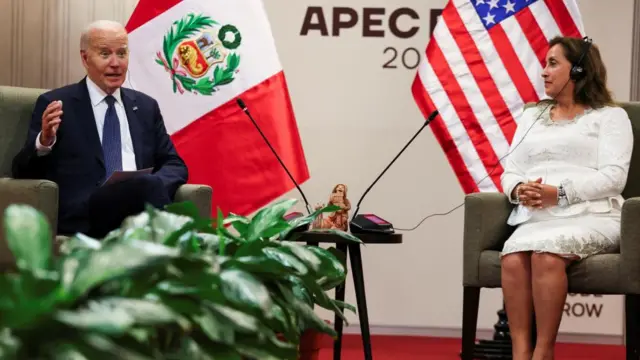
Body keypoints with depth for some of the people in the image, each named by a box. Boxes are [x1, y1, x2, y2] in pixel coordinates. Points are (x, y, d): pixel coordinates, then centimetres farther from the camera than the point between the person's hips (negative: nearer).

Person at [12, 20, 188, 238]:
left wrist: (154, 186, -5)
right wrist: (44, 142, -18)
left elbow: (175, 165, 19)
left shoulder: (146, 106, 21)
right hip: (81, 216, -3)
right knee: (148, 186, -33)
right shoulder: (56, 104, 9)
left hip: (138, 204, 4)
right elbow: (23, 173, 5)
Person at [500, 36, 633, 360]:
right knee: (512, 257, -32)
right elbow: (510, 172, 18)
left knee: (545, 252, -37)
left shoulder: (610, 116, 11)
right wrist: (519, 190, -7)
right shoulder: (531, 117, 27)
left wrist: (559, 193, -16)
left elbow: (613, 176, -4)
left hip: (590, 216, -4)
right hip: (535, 218, 4)